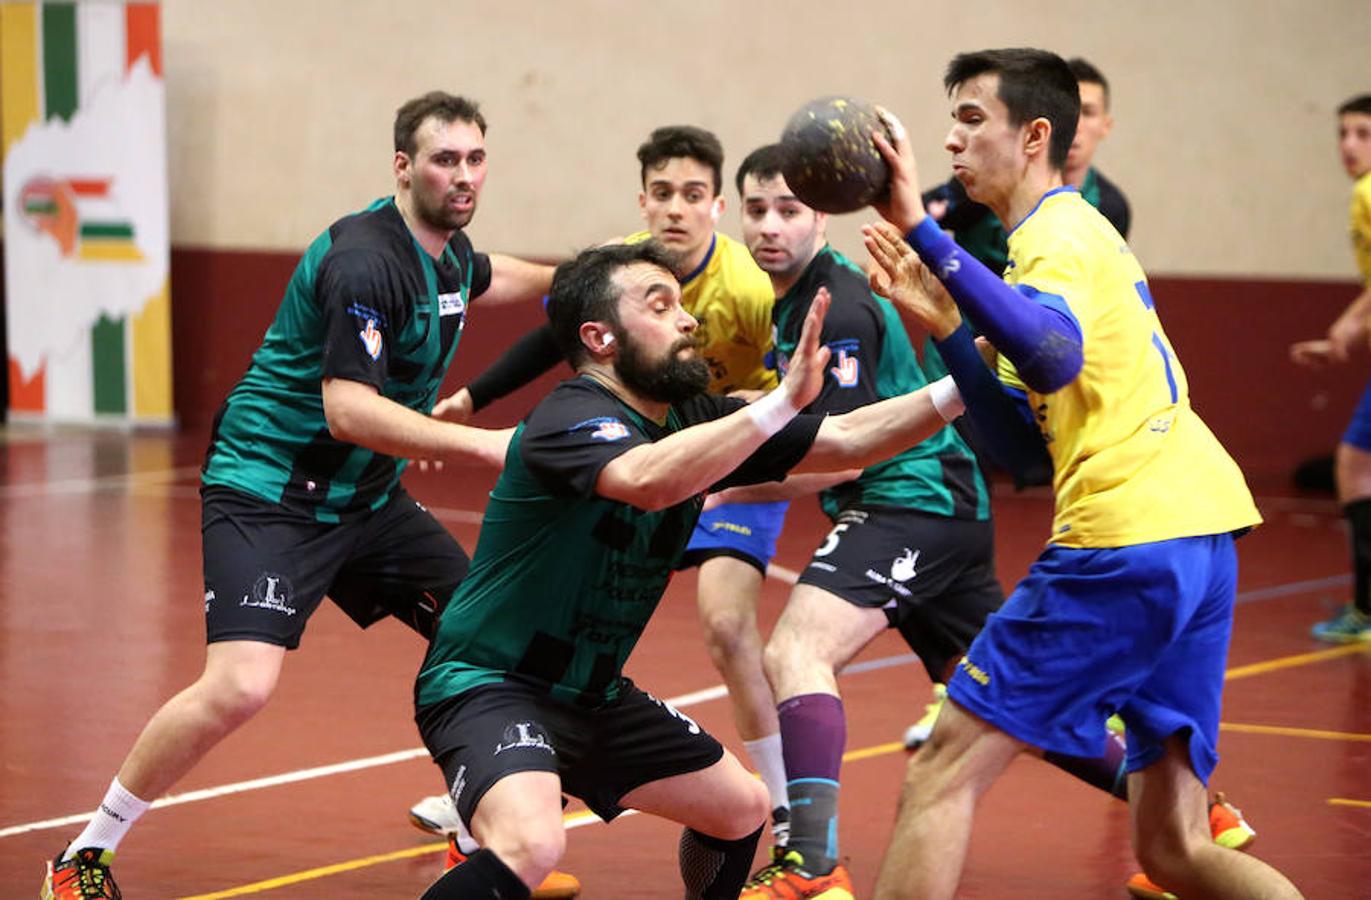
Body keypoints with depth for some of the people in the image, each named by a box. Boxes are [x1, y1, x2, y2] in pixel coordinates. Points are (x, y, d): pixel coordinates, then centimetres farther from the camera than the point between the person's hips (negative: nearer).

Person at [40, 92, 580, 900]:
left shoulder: (449, 250, 6)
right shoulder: (365, 262, -23)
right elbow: (349, 410, -29)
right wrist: (484, 445, -29)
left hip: (366, 498, 9)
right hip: (268, 491, -9)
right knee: (242, 684, -24)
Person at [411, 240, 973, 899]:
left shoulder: (690, 423, 3)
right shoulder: (570, 419, -21)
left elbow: (847, 442, 5)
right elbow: (648, 481, -44)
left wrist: (957, 391, -7)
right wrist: (783, 401, -45)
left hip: (591, 693, 9)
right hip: (486, 687, -9)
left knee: (741, 808, 15)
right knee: (529, 845, -34)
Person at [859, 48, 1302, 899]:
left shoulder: (1060, 230, -4)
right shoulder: (1078, 231, 24)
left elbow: (1052, 355, -29)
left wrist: (923, 234, -28)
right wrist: (943, 321, 15)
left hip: (1128, 541, -10)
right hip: (1200, 531, 10)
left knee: (943, 774, -3)